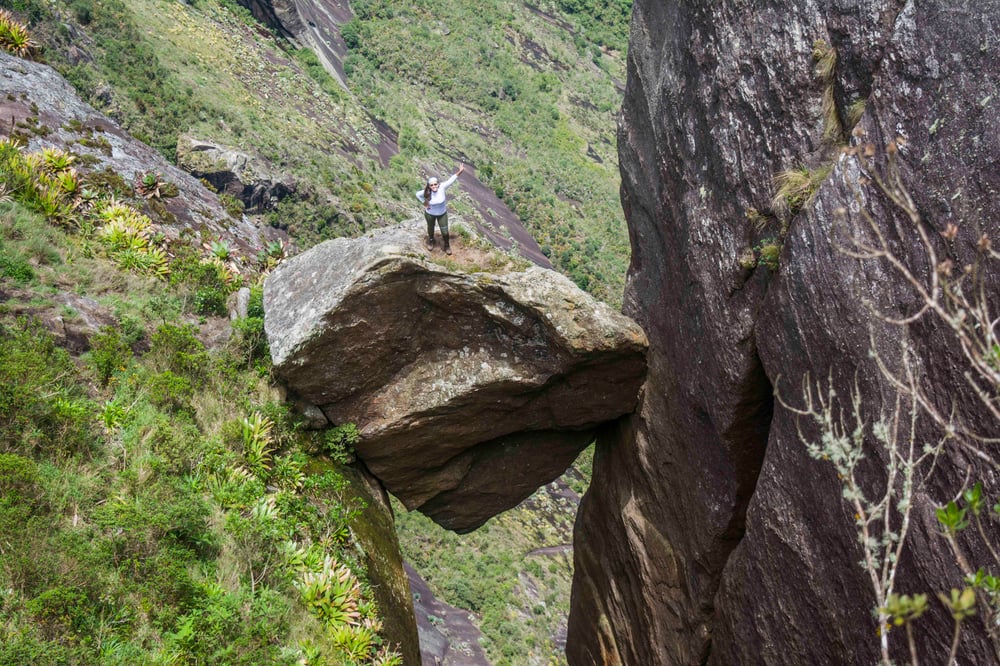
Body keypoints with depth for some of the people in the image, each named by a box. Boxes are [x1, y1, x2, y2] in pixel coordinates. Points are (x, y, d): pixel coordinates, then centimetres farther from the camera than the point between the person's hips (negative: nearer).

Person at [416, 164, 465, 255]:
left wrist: (459, 172, -40)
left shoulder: (442, 187, -26)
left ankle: (447, 246, 36)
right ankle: (431, 241, 56)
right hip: (430, 214, 0)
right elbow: (418, 194, -7)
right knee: (430, 228, 25)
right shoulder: (426, 192, -26)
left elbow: (451, 180, -31)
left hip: (442, 214, 0)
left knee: (445, 231, 8)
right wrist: (424, 203, -10)